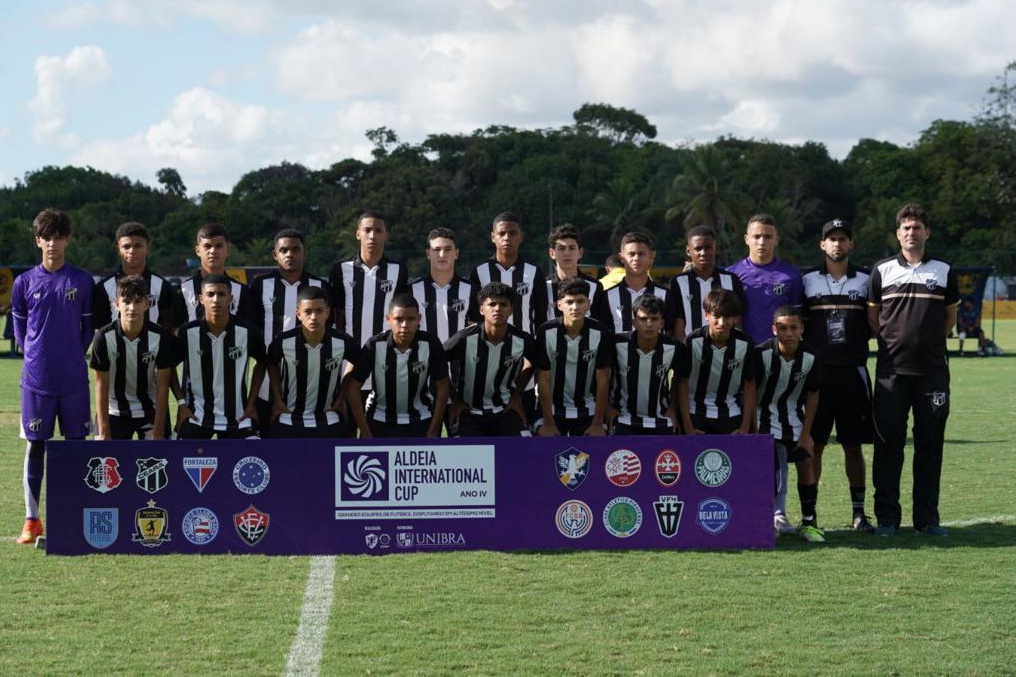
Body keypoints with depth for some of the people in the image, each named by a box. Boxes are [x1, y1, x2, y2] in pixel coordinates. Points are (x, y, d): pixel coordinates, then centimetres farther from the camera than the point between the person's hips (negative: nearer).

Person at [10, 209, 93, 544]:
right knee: (36, 445, 3)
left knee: (77, 443, 4)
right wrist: (36, 358, 6)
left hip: (74, 378, 0)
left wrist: (74, 358, 7)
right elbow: (19, 330, 11)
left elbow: (89, 328, 10)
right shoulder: (24, 282, 3)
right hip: (36, 378, 0)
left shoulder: (82, 281, 2)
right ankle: (32, 520, 9)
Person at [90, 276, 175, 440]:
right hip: (114, 411, 0)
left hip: (150, 410, 0)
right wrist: (104, 432, -13)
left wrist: (158, 433, -13)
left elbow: (162, 388, -12)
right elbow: (101, 386, -12)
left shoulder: (161, 337, -17)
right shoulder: (104, 337, -18)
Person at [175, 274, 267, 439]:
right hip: (196, 415, 0)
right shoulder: (187, 333, -10)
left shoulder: (248, 331, -9)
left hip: (238, 416, 0)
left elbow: (261, 363, 9)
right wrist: (181, 402, 0)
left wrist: (251, 402, 4)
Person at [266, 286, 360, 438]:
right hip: (288, 419, 0)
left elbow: (355, 363, 8)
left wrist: (341, 398, 4)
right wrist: (277, 399, 4)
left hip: (329, 421, 0)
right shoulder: (284, 341, -16)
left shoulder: (343, 342, -16)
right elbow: (272, 365, 8)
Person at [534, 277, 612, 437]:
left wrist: (598, 424, -10)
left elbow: (602, 380, -10)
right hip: (552, 407, -1)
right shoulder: (547, 332, -17)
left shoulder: (600, 333, -15)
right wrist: (548, 423, -12)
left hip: (587, 410, 1)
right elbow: (544, 380, -13)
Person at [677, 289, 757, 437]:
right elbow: (683, 383, -7)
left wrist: (745, 427, -3)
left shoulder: (745, 344, -12)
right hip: (697, 414, -1)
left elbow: (749, 385, -1)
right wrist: (687, 426, -8)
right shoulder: (693, 342, -15)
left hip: (731, 415, 1)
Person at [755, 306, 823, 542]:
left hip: (795, 418, 3)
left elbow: (812, 395, -2)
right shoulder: (762, 354, -22)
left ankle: (809, 522, 11)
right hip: (766, 417, -3)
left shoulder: (810, 357, -14)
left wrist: (806, 433, -2)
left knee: (806, 465, -1)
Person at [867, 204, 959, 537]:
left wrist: (929, 342, 10)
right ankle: (887, 516, 5)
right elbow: (872, 316, 12)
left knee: (930, 444, 3)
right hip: (891, 370, -1)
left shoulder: (944, 271, 8)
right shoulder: (882, 270, 7)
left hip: (932, 370, 1)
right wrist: (893, 343, 6)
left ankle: (927, 517, 10)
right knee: (888, 443, -1)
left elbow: (950, 316, 17)